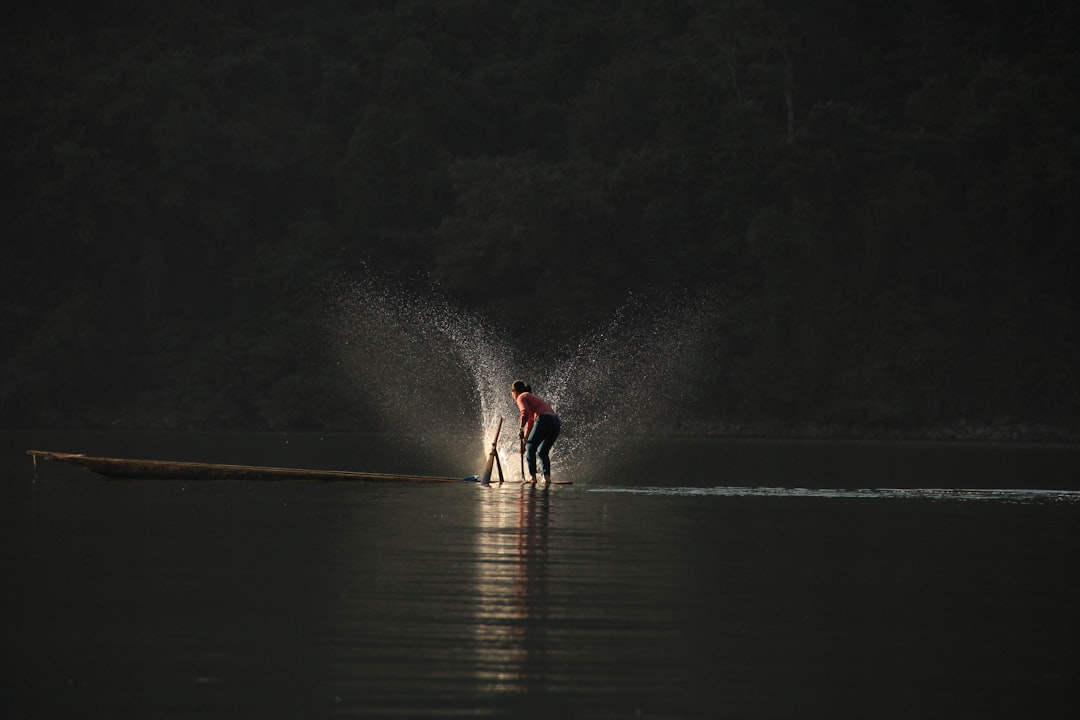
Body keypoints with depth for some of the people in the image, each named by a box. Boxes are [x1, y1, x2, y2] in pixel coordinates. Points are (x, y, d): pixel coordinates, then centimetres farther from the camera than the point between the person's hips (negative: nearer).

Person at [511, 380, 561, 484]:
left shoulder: (521, 397, 9)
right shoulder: (534, 398, 35)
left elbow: (525, 413, -14)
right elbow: (530, 422, 41)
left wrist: (520, 429, -4)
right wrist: (525, 442, 45)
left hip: (544, 421, -8)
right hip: (556, 422, 8)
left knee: (530, 449, 11)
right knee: (542, 452, 18)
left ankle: (532, 476, 7)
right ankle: (547, 476, 0)